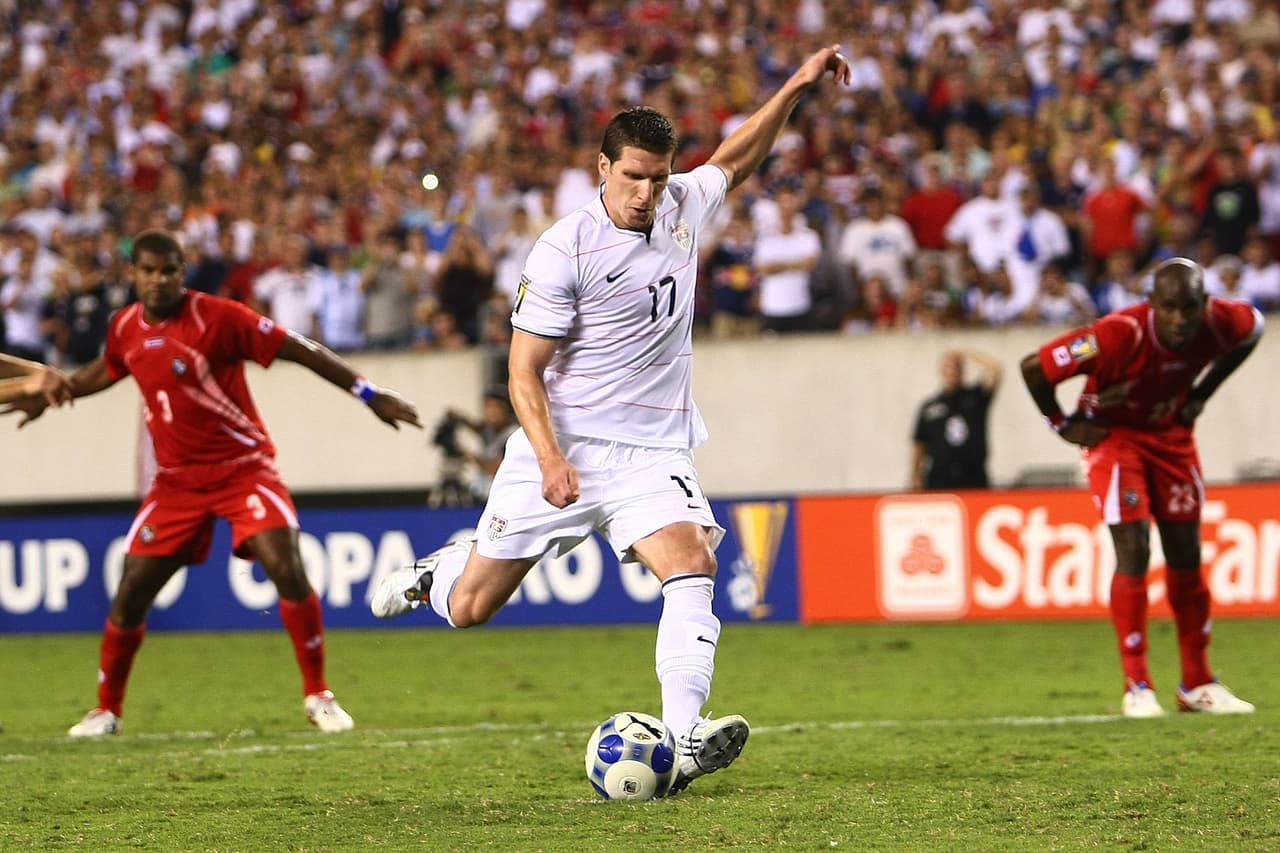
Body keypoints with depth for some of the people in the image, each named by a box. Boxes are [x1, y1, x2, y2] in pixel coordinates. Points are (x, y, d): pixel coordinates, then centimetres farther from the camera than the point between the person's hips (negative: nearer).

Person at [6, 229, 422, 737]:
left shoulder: (217, 317, -15)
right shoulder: (125, 328, 2)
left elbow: (298, 350, -14)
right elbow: (104, 372, 26)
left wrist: (369, 395, -16)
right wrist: (49, 394, 34)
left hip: (244, 467, -4)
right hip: (177, 480, 5)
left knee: (288, 571, -21)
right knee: (130, 594, 1)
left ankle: (318, 697, -7)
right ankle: (106, 711, 18)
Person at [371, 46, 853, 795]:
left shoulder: (683, 207, 3)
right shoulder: (567, 249, -13)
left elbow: (736, 160, 27)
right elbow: (524, 372, -12)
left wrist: (795, 89, 18)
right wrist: (550, 457, -26)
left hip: (652, 452, 3)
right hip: (564, 450, -3)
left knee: (692, 565, -25)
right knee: (470, 609, 5)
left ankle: (684, 740, -34)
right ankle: (434, 575, 42)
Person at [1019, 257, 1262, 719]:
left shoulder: (1221, 322, -22)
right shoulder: (1119, 335, -36)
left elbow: (1252, 328, 5)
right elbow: (1034, 367, -29)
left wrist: (1201, 394, 1)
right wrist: (1063, 426, -14)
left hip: (1172, 435, 5)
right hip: (1115, 435, -5)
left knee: (1186, 556, 8)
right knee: (1134, 553, -15)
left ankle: (1197, 684, 19)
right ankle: (1137, 687, -7)